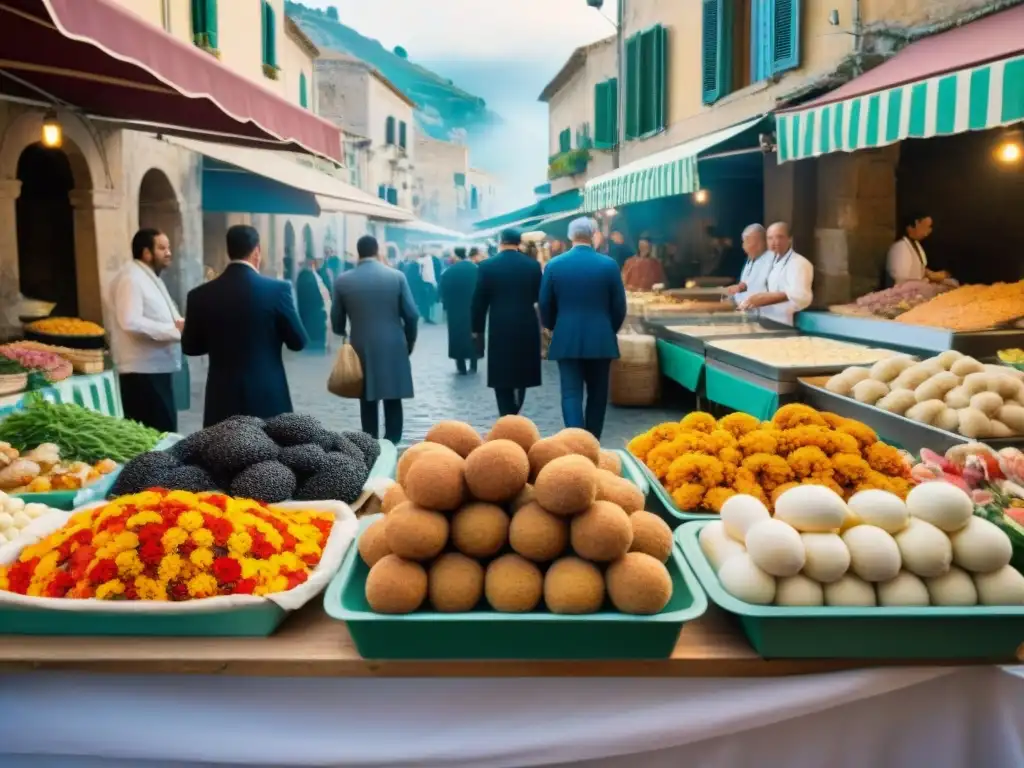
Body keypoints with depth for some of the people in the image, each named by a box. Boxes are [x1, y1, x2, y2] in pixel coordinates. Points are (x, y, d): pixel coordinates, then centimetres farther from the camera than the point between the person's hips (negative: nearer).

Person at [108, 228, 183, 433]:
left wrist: (178, 324, 3)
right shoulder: (131, 278, -14)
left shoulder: (151, 277, 18)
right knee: (158, 432, -8)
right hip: (143, 370, -10)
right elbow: (131, 322, -25)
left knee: (163, 429, 13)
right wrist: (174, 329, -20)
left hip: (158, 367, 10)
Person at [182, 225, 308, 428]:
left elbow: (190, 347, 9)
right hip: (268, 397, -2)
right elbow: (298, 342, -1)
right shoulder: (277, 289, -9)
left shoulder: (200, 295, -1)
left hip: (222, 401, 2)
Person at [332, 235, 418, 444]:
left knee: (368, 401, 10)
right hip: (393, 348, -1)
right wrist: (409, 342, 11)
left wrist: (347, 336, 26)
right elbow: (412, 315, -5)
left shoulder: (343, 281, -2)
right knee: (392, 401, 7)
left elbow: (336, 321, 5)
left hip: (362, 349, 1)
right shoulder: (397, 276, -4)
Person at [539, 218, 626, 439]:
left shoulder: (554, 265, -2)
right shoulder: (609, 265, -4)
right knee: (597, 394, 13)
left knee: (571, 394, 1)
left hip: (566, 340, 0)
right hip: (600, 339, 0)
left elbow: (545, 305, 4)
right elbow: (619, 306, 1)